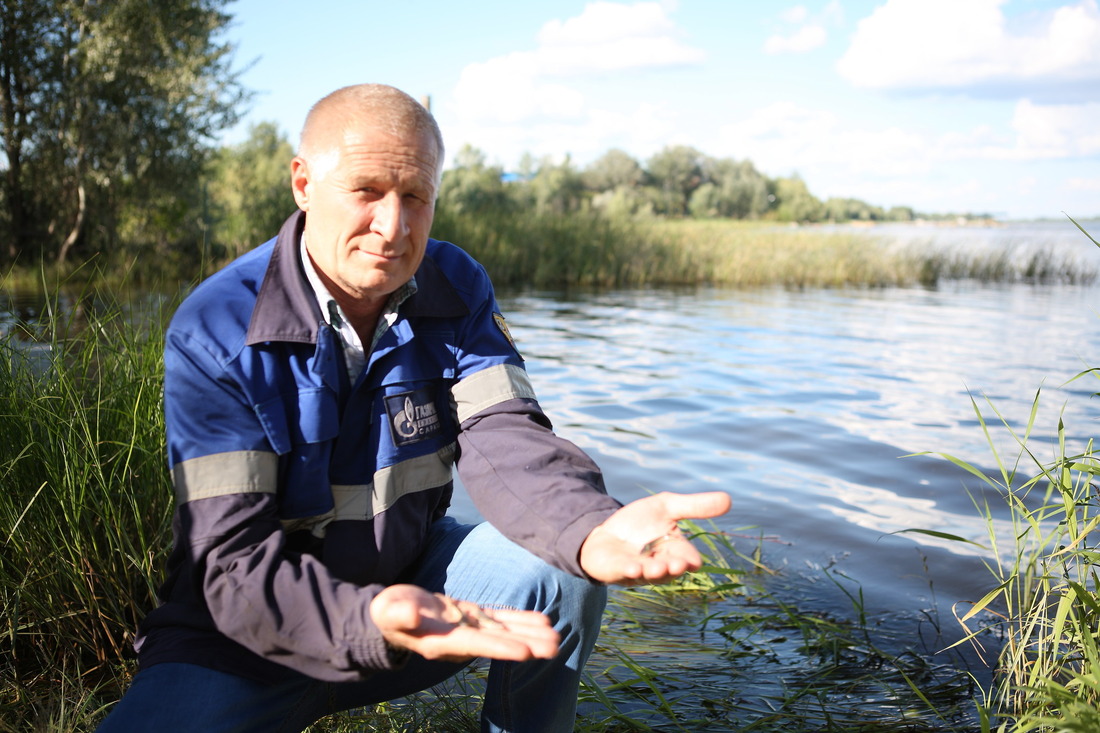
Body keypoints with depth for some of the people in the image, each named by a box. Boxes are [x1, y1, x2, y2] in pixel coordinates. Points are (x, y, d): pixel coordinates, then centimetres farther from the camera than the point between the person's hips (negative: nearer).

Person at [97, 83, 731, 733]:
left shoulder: (458, 290, -5)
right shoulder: (215, 335, -20)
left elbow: (498, 436, -19)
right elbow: (235, 562, -24)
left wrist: (593, 529, -42)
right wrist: (375, 622, -45)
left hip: (410, 576, 4)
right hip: (249, 634, -3)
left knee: (563, 566, -19)